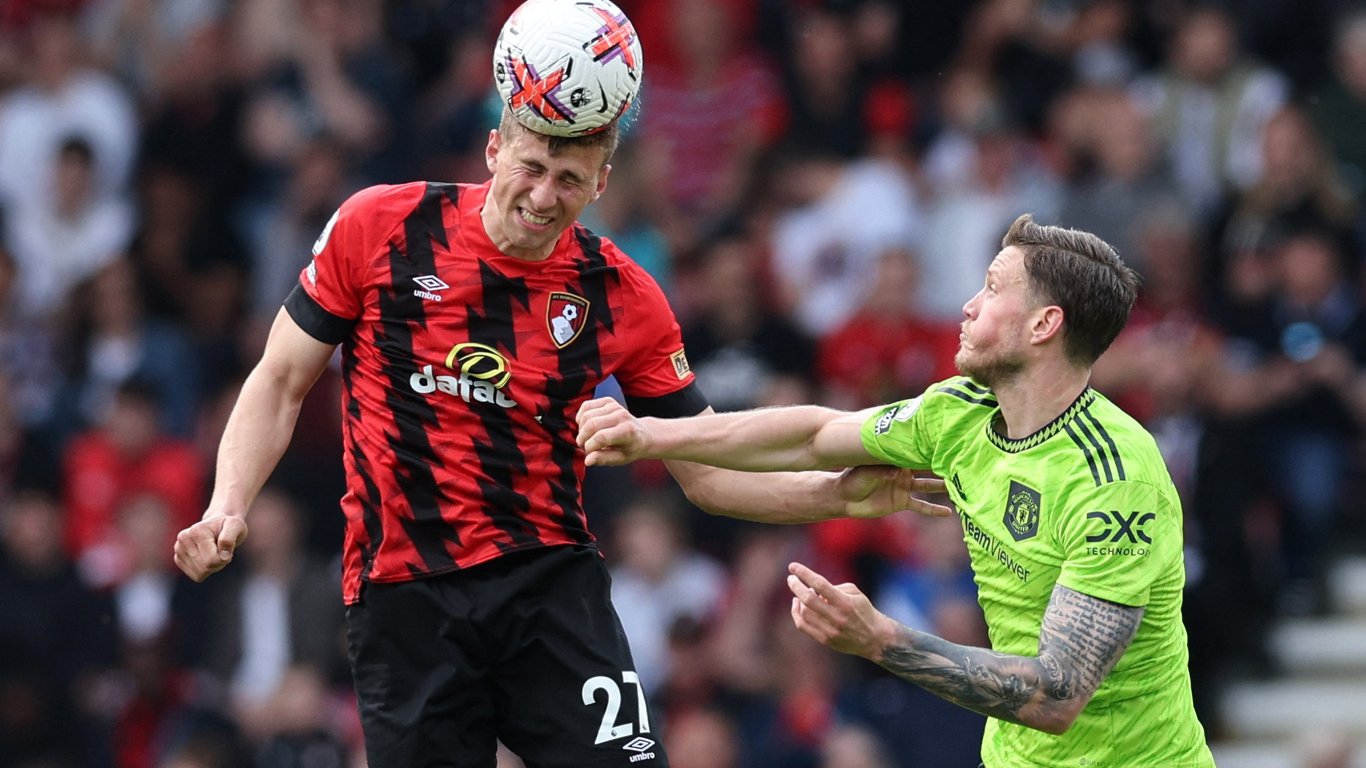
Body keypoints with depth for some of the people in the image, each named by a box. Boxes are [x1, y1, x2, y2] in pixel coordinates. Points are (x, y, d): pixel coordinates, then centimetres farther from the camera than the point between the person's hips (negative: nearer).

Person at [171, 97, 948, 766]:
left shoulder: (621, 296, 2)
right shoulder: (379, 228, -3)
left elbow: (706, 471, 8)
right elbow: (281, 383, 6)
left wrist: (837, 494, -7)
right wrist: (228, 507, -8)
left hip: (552, 583, 1)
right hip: (403, 599, -1)